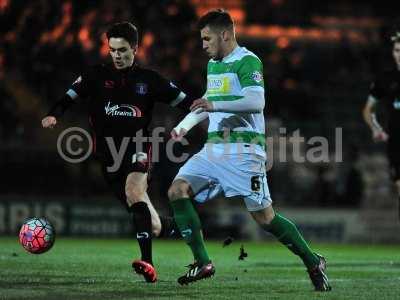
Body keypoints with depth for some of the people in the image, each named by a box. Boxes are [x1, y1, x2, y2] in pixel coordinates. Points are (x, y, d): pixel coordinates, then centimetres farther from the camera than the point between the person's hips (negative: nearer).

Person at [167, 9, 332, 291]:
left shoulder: (248, 61, -9)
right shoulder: (213, 65, 18)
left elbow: (256, 102, -24)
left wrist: (215, 106, -31)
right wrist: (184, 126, 29)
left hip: (243, 150, -8)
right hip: (214, 148, 8)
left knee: (264, 216, -7)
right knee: (177, 190, -10)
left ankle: (314, 263, 11)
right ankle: (202, 263, -7)